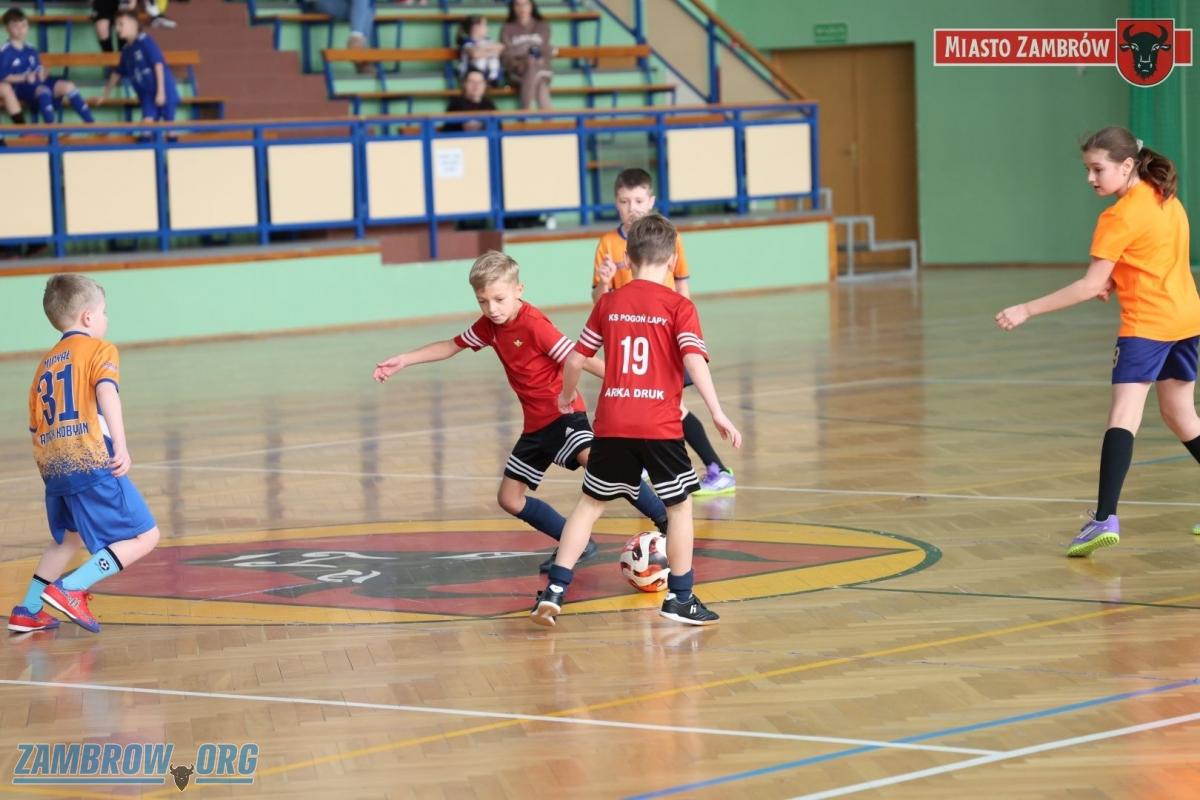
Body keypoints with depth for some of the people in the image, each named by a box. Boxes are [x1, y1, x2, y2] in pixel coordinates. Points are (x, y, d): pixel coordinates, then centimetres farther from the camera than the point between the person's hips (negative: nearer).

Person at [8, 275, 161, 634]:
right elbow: (106, 392, -16)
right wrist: (121, 446, -24)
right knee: (144, 536, -2)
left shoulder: (45, 364, 23)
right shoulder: (99, 349, 4)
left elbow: (36, 428, 22)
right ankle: (71, 588, -13)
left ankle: (28, 611, 28)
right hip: (94, 466, -7)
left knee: (68, 538, 30)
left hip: (54, 470, 8)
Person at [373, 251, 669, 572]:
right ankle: (577, 544, 18)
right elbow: (451, 346, 18)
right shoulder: (490, 326, 4)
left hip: (563, 412, -9)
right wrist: (402, 361, 16)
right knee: (510, 499, 10)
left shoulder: (533, 324, -19)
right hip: (536, 424, 9)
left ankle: (666, 522, -30)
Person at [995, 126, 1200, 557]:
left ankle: (1105, 519, -28)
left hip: (1146, 324, -9)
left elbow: (1090, 286, -17)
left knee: (1123, 416, -16)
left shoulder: (1120, 217, -15)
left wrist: (1028, 310, -17)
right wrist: (1118, 279, 8)